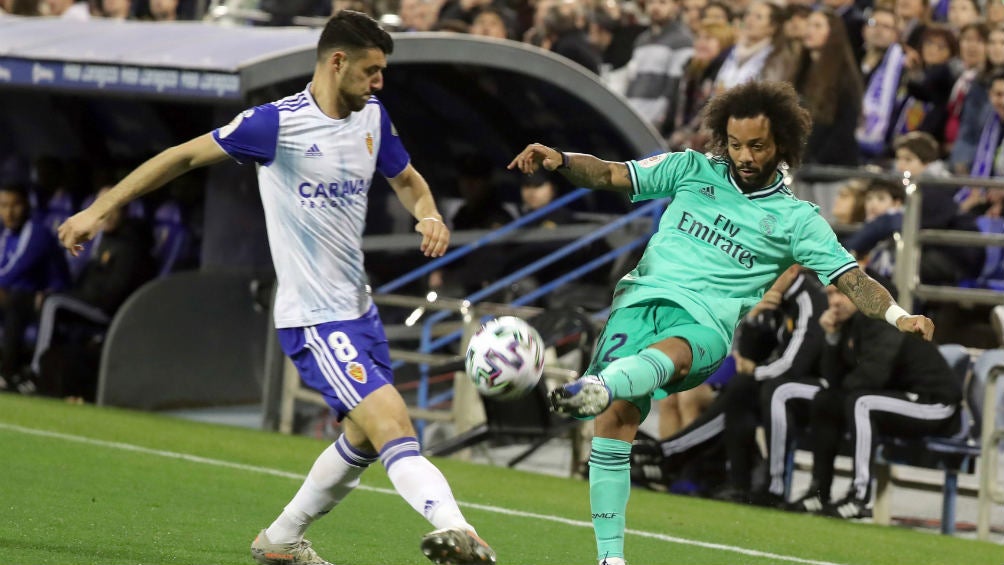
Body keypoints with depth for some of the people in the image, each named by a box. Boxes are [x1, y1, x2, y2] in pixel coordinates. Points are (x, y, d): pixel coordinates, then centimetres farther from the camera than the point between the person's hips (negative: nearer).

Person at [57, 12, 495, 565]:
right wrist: (98, 210, -4)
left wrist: (429, 216, -2)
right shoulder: (277, 123, -14)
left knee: (364, 440, 18)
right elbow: (182, 156, -6)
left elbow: (408, 181, 22)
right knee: (393, 425, -23)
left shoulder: (373, 117, 6)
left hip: (358, 311, 8)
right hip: (314, 319, -8)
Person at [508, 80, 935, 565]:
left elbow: (851, 279, 4)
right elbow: (610, 175, 15)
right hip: (642, 299, 2)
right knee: (617, 416, -18)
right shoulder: (692, 171, 17)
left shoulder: (796, 219, 11)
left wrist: (898, 316, -13)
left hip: (707, 321, -2)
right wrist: (559, 160, -3)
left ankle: (597, 388, -70)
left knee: (671, 351, -39)